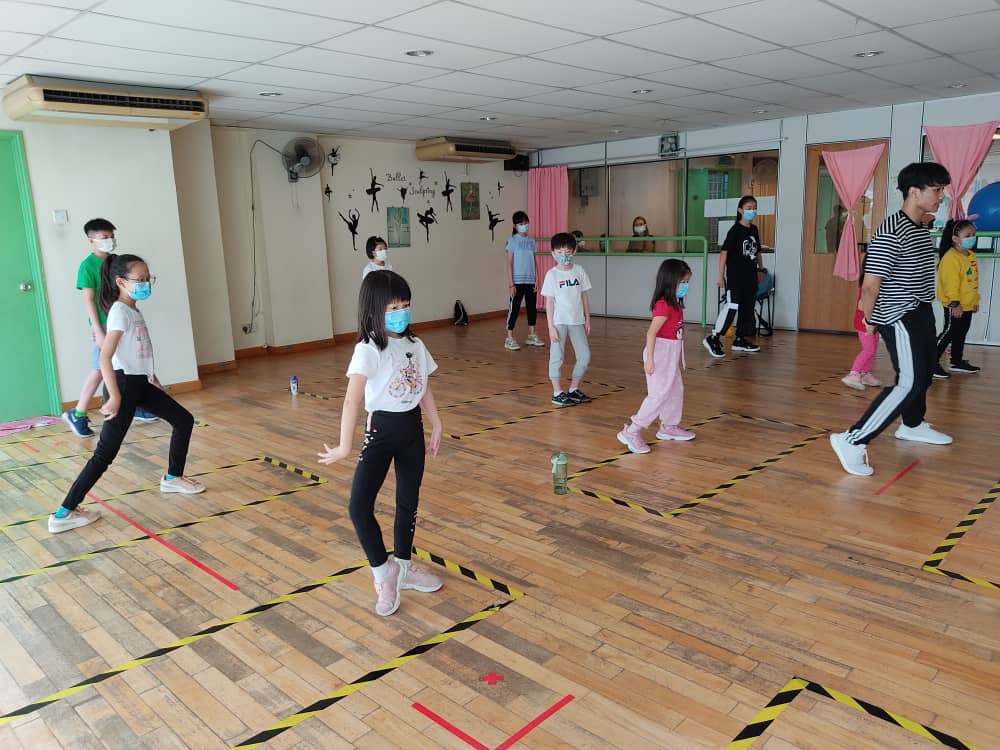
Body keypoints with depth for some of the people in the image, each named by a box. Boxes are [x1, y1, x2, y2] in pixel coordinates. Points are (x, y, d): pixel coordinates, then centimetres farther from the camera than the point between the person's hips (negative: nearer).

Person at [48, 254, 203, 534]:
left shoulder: (134, 311, 11)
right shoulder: (120, 312, -16)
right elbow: (105, 358, -24)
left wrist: (153, 379, 22)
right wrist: (115, 397, -25)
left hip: (141, 384, 9)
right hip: (125, 384, -9)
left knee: (184, 420, 15)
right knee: (105, 453, -8)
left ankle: (173, 478, 30)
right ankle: (64, 513, -2)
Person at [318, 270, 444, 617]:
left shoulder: (414, 344, 3)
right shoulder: (368, 350, -18)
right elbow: (353, 399, -27)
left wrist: (436, 426, 15)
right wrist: (344, 446, -33)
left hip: (412, 428, 6)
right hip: (381, 429, -6)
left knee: (409, 502, 16)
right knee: (359, 506, -16)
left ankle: (403, 567, 35)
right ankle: (383, 570, 6)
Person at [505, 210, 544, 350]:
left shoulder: (531, 241, 9)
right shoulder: (513, 241, -5)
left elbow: (534, 262, 12)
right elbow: (509, 263, -7)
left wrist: (536, 280, 7)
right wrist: (510, 283, -12)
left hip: (530, 281, 5)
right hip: (518, 281, -5)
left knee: (532, 308, 11)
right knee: (514, 308, -3)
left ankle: (531, 336, 23)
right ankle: (509, 338, 2)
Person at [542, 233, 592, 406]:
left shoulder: (579, 271, 4)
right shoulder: (552, 274, -6)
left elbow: (584, 296, 10)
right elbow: (549, 302, -6)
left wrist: (587, 319, 9)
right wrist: (551, 326, -10)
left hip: (577, 321, 4)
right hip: (559, 322, -4)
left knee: (585, 355, 6)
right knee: (557, 357, 2)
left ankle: (574, 389, 21)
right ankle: (557, 393, 12)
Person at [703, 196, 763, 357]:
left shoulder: (754, 230, 11)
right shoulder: (735, 230, -9)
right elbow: (724, 252, -12)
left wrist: (761, 269, 20)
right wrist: (721, 276, -14)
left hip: (750, 276, 8)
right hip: (735, 276, -8)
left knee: (747, 308, 11)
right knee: (732, 306, -16)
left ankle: (740, 340, 22)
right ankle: (713, 338, -12)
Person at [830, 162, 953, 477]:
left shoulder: (922, 229, 8)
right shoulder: (891, 233, -23)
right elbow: (870, 285, -24)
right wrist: (870, 320, -11)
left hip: (921, 313, 10)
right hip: (900, 318, -10)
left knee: (924, 372, 24)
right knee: (910, 383, -15)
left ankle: (912, 425, 48)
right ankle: (853, 440, -16)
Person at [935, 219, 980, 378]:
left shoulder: (971, 255, 11)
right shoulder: (951, 257, -20)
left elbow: (973, 281, 18)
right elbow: (950, 283, -23)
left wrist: (975, 300, 19)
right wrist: (954, 303, -24)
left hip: (967, 305, 9)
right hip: (954, 306, -9)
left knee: (961, 334, 17)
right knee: (949, 333, -6)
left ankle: (957, 362, 28)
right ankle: (932, 362, 0)